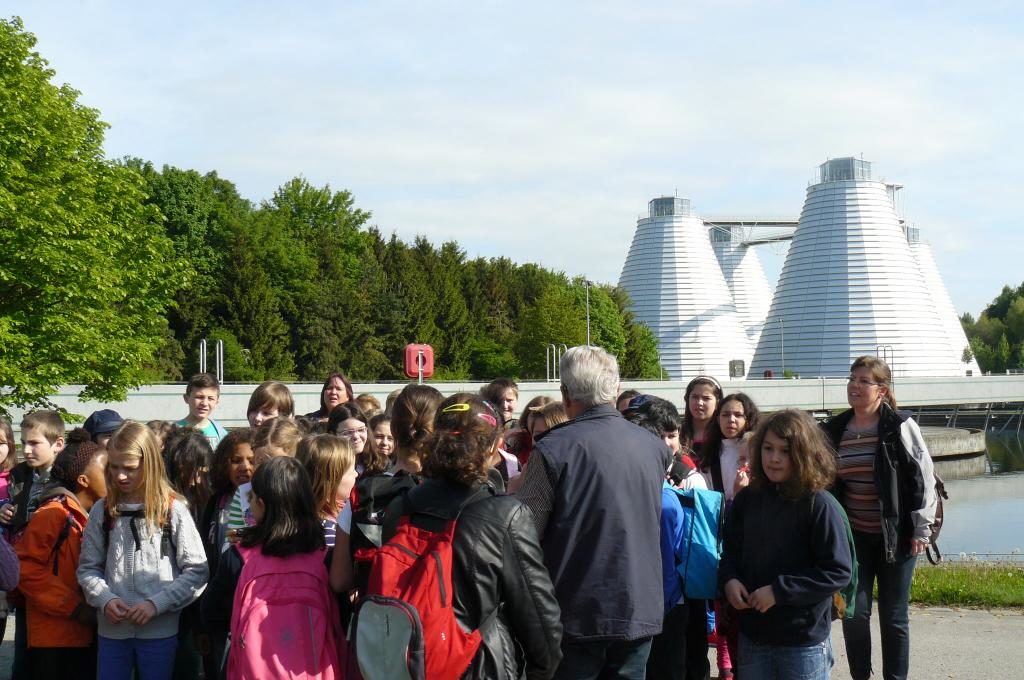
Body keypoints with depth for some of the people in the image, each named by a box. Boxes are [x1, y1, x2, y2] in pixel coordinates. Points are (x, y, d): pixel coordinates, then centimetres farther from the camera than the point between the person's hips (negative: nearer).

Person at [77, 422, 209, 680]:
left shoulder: (173, 510, -5)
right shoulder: (102, 511, 4)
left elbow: (197, 571, -5)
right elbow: (88, 567, 8)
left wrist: (156, 604, -13)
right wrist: (105, 599, -10)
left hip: (160, 629, -2)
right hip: (112, 628, 3)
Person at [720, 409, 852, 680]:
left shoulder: (819, 506, -14)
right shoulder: (747, 499, 3)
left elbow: (839, 571, -15)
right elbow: (731, 552, 15)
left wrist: (779, 591, -19)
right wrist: (729, 579, -7)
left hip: (804, 641, -5)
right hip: (751, 636, 5)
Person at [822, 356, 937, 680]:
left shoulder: (901, 427, -9)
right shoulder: (835, 430, 3)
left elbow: (923, 479, -7)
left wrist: (921, 529, -9)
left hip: (896, 535, -3)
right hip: (854, 536, 3)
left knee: (893, 616, 5)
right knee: (854, 611, 1)